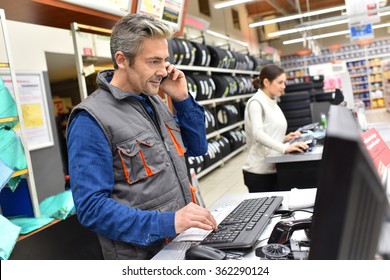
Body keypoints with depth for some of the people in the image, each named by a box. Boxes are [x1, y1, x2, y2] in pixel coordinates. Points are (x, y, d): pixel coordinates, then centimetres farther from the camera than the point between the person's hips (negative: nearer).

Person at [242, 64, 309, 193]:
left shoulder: (272, 103, 15)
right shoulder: (256, 102, -12)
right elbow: (258, 134, -26)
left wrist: (285, 138, 4)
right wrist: (284, 148, -35)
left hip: (274, 168, 8)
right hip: (259, 171, -8)